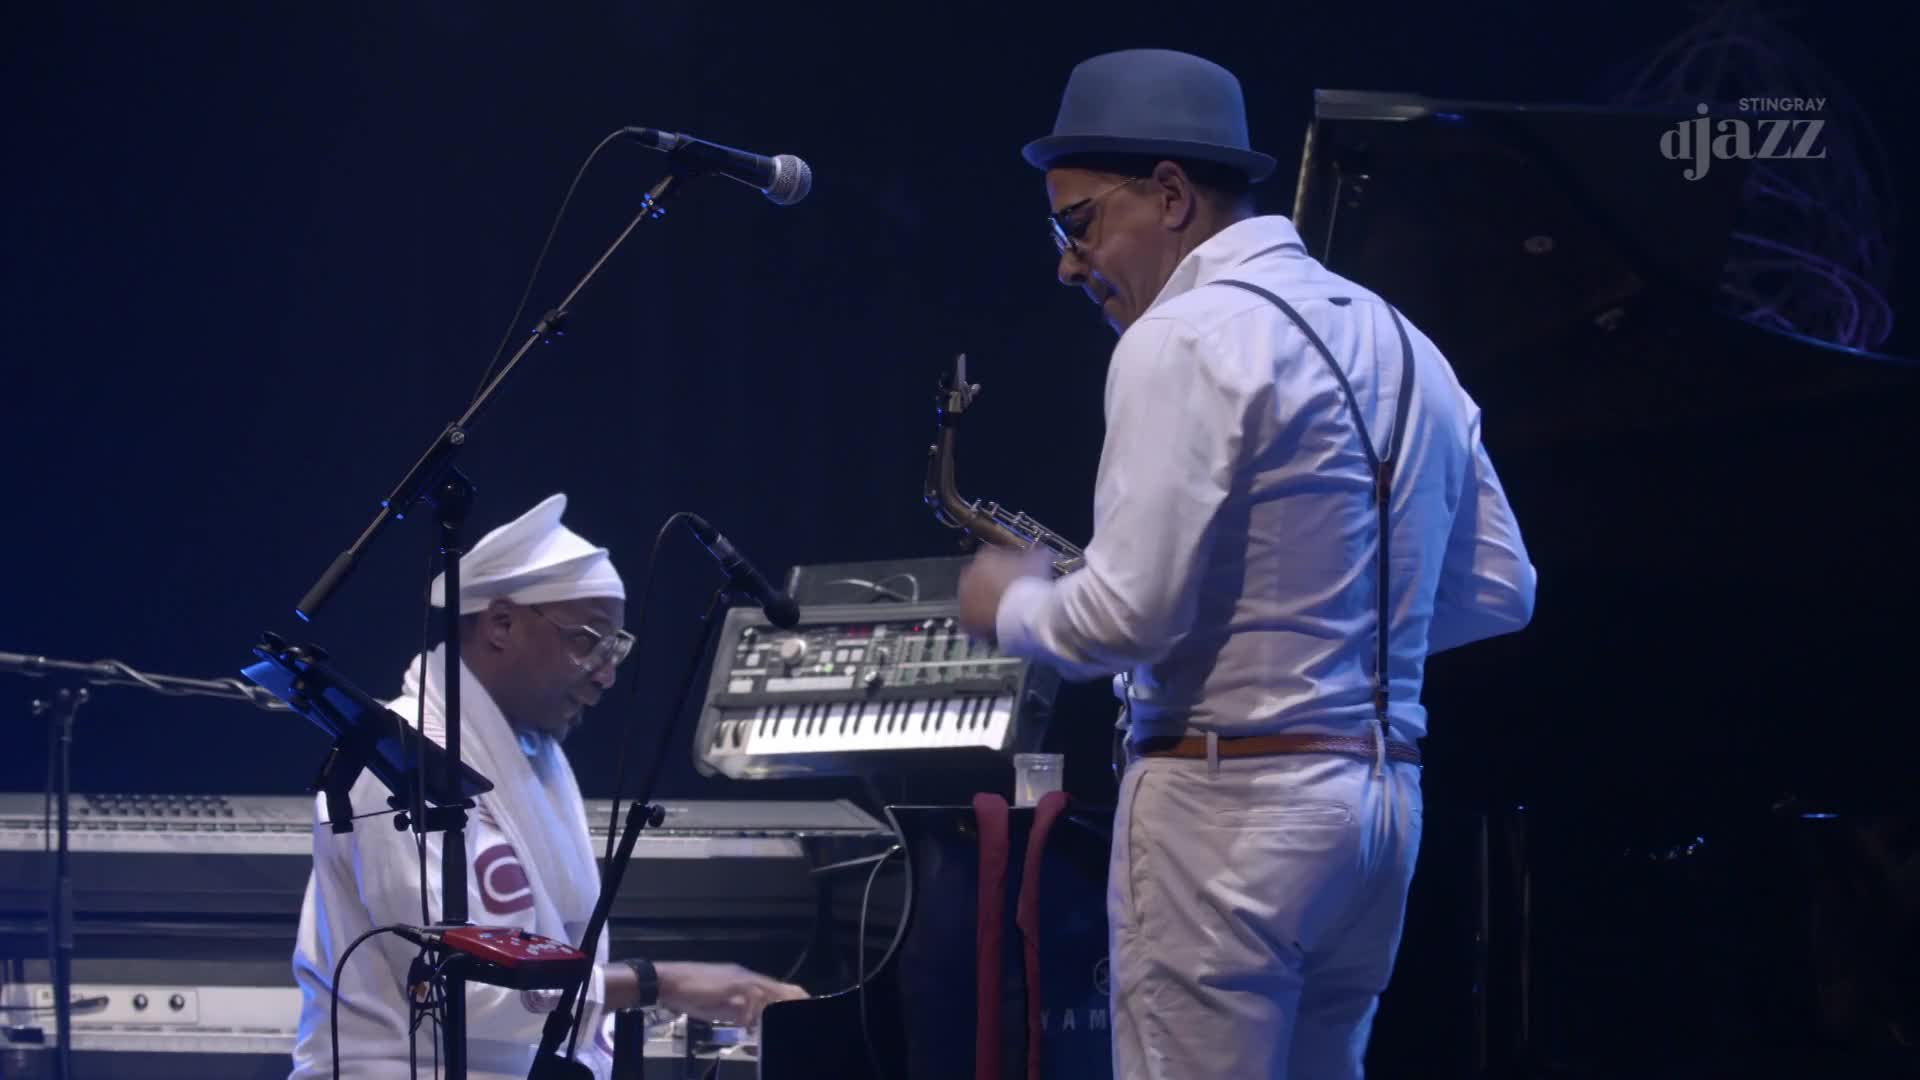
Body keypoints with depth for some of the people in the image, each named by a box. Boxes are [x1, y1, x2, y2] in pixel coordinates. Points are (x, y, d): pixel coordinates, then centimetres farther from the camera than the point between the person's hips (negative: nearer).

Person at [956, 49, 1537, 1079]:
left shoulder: (1186, 340, -12)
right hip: (1380, 791, 9)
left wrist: (1013, 606, 1)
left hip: (1228, 801, -9)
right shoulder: (1394, 339, 14)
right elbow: (1497, 590, 17)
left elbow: (1130, 612, -18)